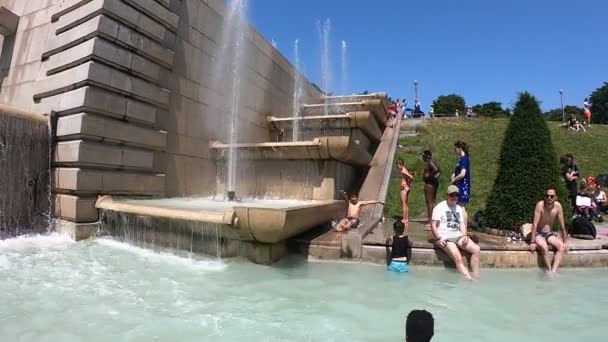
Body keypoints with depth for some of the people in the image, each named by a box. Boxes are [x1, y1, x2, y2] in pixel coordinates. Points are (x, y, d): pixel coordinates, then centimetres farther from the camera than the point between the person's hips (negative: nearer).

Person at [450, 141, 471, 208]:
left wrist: (453, 180, -10)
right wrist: (454, 174, 7)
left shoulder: (464, 159, -16)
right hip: (459, 187, 10)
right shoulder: (461, 159, 13)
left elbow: (462, 174, -24)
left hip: (463, 188, -10)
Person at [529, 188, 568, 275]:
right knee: (544, 247, -32)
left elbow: (562, 225, 1)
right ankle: (549, 271, -17)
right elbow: (535, 224, -20)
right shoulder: (540, 205, -18)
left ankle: (553, 271, -24)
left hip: (550, 234, 4)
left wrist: (565, 242, 1)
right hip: (538, 234, -4)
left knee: (561, 246, -22)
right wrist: (532, 242, -23)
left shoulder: (558, 206, -7)